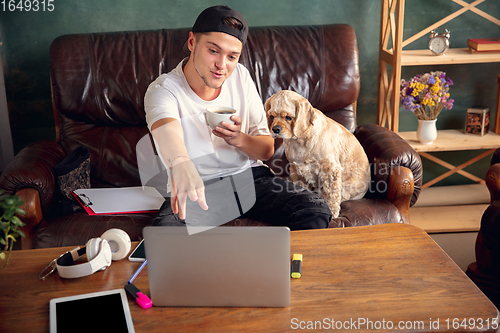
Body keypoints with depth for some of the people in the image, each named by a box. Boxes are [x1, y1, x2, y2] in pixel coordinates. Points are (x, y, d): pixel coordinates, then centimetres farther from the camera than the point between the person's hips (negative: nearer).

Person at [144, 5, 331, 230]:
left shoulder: (240, 76, 2)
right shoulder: (163, 90, -13)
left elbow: (267, 150, 4)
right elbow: (167, 131, -39)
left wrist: (239, 139, -20)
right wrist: (180, 163, -64)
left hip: (250, 177, 4)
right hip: (195, 188, -3)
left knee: (316, 211, -21)